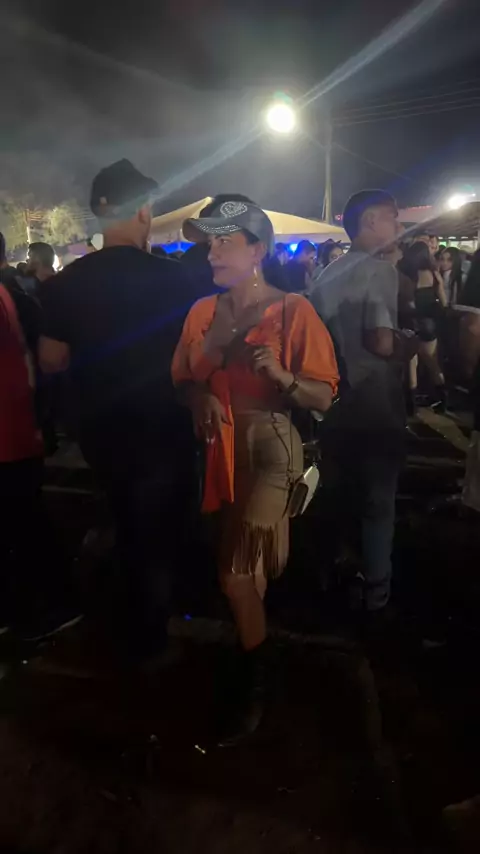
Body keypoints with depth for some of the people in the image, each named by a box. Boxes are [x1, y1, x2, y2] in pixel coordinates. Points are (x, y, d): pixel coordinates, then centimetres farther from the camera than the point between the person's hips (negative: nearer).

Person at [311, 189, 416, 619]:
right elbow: (382, 342, -26)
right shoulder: (380, 270, -15)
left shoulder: (328, 274, 9)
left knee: (342, 495, 21)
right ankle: (375, 592, 19)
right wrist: (409, 343, -7)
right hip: (376, 405, -7)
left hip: (337, 401, 7)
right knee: (379, 500, 7)